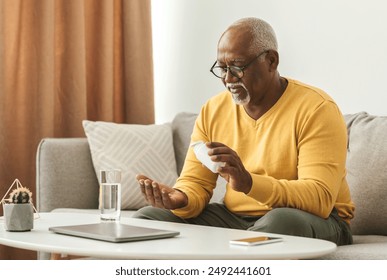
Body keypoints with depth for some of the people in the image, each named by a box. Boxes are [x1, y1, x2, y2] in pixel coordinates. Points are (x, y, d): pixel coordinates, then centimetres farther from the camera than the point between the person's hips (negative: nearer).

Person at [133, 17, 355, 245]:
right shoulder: (212, 111, 4)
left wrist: (248, 182, -39)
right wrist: (181, 199, -23)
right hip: (234, 217, 5)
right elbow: (195, 184, 3)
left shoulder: (317, 109, -14)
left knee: (282, 221, -39)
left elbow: (320, 198, -24)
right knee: (147, 218, -11)